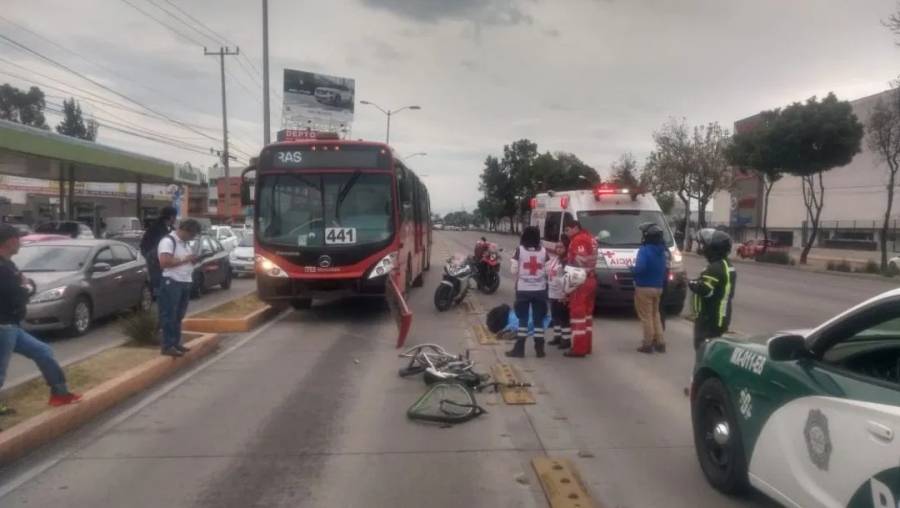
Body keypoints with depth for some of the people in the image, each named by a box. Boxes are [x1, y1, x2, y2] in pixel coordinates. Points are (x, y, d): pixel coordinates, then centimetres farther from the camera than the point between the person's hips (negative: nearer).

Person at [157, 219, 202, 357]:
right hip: (172, 283, -9)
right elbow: (164, 262, -25)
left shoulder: (184, 243, 16)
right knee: (169, 316, -5)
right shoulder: (168, 241, -13)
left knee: (178, 316, 14)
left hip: (185, 283, 9)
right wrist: (185, 259, -21)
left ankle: (176, 343, 22)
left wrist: (193, 260, 6)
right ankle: (168, 346, -1)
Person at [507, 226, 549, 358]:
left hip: (523, 289, -1)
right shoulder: (544, 251, -3)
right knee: (538, 320, 8)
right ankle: (539, 349, 11)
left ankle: (519, 349, 6)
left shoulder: (520, 250, -8)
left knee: (522, 319, 5)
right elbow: (548, 271, -2)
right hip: (540, 290, 1)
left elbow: (514, 271, -7)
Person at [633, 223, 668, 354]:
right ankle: (660, 342, 20)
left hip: (644, 288, -8)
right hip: (658, 288, 8)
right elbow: (664, 269, 13)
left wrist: (632, 269, -10)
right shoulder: (661, 251, 8)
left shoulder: (644, 250, -19)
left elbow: (640, 268, -30)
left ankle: (648, 344, 3)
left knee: (646, 316, 0)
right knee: (655, 314, 18)